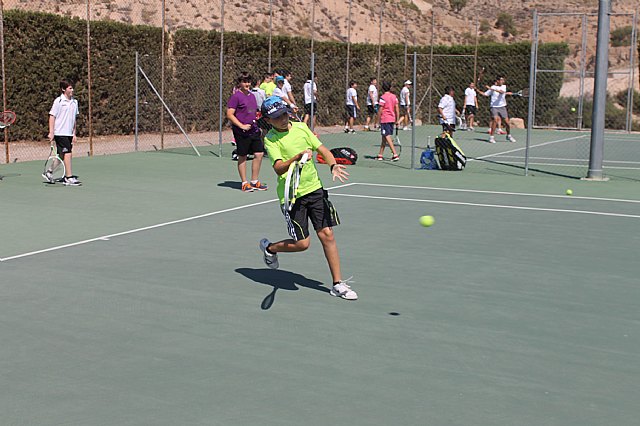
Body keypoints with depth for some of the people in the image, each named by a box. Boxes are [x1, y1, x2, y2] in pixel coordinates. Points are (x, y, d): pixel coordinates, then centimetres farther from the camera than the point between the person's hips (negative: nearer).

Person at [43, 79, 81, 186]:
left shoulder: (74, 102, 12)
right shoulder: (58, 101, -7)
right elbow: (52, 117, -7)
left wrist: (74, 133, 17)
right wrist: (51, 132, -12)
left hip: (69, 133, 7)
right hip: (60, 133, -7)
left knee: (63, 156, 10)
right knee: (68, 154, -10)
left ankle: (49, 172, 25)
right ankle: (69, 178, -6)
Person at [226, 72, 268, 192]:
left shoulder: (252, 96, 15)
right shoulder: (236, 96, -8)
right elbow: (229, 114, -14)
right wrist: (242, 126, -19)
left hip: (254, 130, 7)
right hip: (241, 132, -7)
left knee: (259, 154, 5)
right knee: (242, 157, 4)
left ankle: (254, 181, 18)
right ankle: (244, 183, 14)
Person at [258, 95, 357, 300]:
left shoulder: (301, 127, 6)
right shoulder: (270, 140, -9)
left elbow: (322, 149, 9)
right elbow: (279, 168, -23)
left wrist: (333, 165, -11)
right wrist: (297, 157, -41)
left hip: (314, 188, 4)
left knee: (327, 235, -1)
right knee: (302, 243, -3)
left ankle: (338, 283, 8)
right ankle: (268, 247, 28)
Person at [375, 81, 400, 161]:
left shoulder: (383, 97, -12)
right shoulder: (394, 97, 5)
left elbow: (380, 111, -11)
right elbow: (397, 109, 6)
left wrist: (378, 121, -2)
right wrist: (397, 120, 12)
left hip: (385, 120, -7)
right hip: (392, 119, 7)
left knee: (387, 137, -6)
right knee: (384, 137, 15)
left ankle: (395, 154, -15)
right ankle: (380, 155, 21)